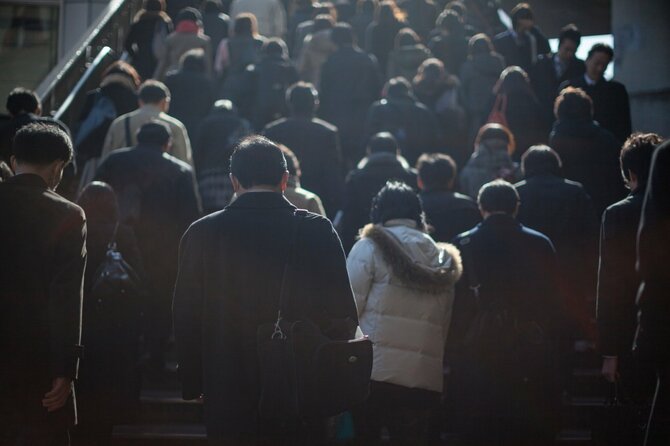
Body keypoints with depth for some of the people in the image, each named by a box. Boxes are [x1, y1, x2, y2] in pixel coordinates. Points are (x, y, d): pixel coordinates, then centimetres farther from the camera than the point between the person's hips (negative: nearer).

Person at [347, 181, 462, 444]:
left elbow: (349, 307, -5)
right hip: (426, 380, 4)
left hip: (375, 373, -4)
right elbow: (446, 325, 11)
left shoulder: (370, 247, 1)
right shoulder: (443, 259, 14)